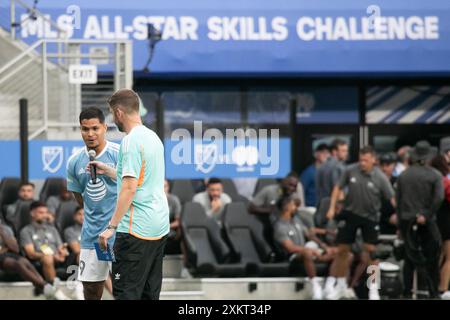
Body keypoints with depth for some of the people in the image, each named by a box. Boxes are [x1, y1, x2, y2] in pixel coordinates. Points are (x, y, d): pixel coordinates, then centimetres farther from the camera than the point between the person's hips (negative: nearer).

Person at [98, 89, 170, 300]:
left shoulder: (131, 141, -13)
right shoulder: (153, 137, 14)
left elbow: (129, 187, -20)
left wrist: (112, 227, -19)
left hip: (137, 229, -9)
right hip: (160, 227, 9)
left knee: (125, 292, -9)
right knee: (150, 292, 11)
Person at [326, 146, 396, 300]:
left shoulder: (380, 178, -14)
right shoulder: (350, 171, -8)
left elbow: (392, 197, -15)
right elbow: (338, 188, 4)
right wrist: (332, 208, -1)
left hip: (370, 217, -2)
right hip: (350, 213, 2)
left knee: (370, 250, -7)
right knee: (342, 250, 6)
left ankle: (373, 288, 8)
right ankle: (341, 286, 24)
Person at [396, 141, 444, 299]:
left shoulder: (403, 175, 5)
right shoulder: (434, 175, -5)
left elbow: (398, 200, 6)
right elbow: (439, 198, -19)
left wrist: (400, 223, 11)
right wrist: (426, 215, -12)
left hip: (406, 220, 3)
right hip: (426, 222, -3)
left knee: (410, 257, 12)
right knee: (431, 258, 6)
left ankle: (407, 291, 9)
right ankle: (433, 293, 6)